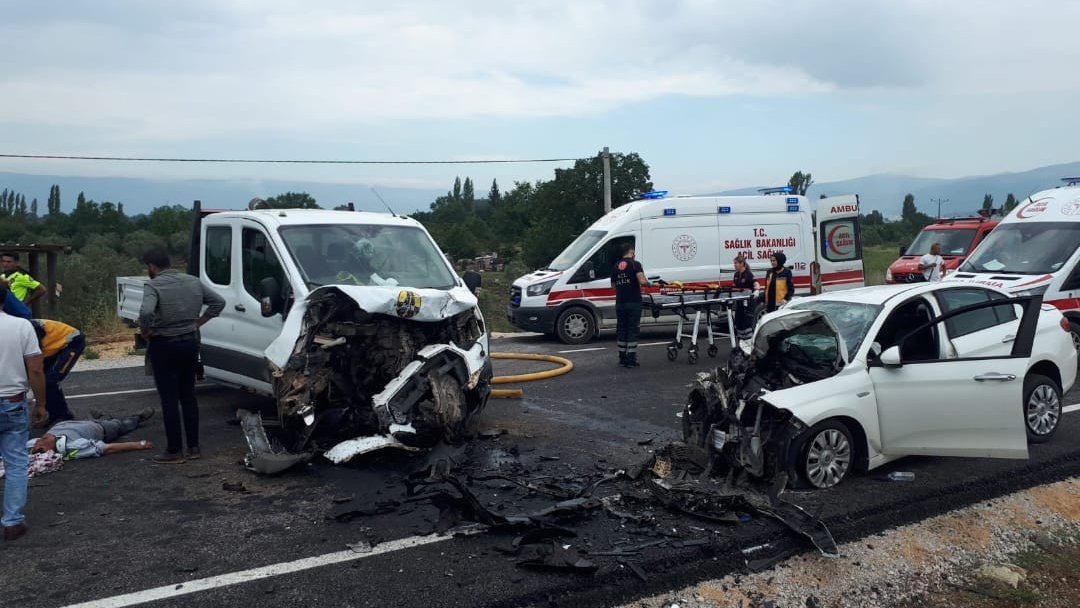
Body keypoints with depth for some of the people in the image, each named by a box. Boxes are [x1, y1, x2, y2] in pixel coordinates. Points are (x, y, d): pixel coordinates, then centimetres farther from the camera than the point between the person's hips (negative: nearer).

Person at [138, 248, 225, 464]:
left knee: (169, 399, 1)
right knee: (188, 396, 14)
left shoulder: (153, 286, -14)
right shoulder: (193, 281, 5)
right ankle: (193, 447, 16)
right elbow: (218, 302, 9)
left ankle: (174, 451, 5)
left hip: (164, 346, -6)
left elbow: (146, 312, -30)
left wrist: (146, 331, -12)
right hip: (190, 342, 6)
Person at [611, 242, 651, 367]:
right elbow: (642, 281, -20)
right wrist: (647, 283, 1)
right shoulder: (635, 264, -8)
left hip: (620, 303, 5)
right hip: (634, 303, -5)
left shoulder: (615, 266, 11)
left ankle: (622, 358, 15)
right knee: (633, 330, 1)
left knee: (621, 330, 12)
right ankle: (631, 360, 1)